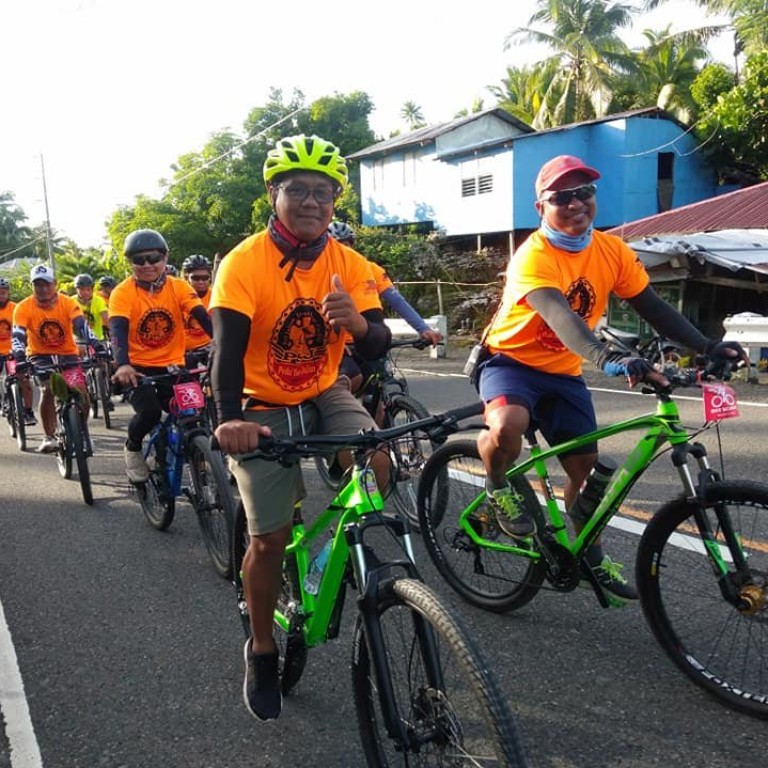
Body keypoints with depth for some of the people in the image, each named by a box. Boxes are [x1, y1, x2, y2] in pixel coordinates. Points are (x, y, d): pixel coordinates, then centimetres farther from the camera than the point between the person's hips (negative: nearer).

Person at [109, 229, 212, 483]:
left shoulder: (179, 287, -4)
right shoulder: (123, 292, -10)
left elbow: (203, 317, -17)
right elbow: (118, 330, -23)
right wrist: (122, 365, -42)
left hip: (171, 365, 3)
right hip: (137, 367, -2)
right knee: (149, 411, -25)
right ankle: (132, 448, 9)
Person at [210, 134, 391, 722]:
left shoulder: (348, 265, -7)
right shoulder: (244, 262, -18)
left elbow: (378, 348, -13)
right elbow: (227, 346, -27)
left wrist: (356, 321, -37)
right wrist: (229, 419, -44)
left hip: (324, 397, 3)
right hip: (263, 409, -3)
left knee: (376, 465, -25)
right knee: (270, 537, -2)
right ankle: (262, 651, 22)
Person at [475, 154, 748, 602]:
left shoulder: (613, 251, -5)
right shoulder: (534, 257, -24)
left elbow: (654, 307, -4)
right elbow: (560, 318, -40)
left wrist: (709, 347, -17)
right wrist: (609, 359, -56)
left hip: (563, 372, 6)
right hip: (511, 361, -5)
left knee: (585, 464, 6)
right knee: (507, 428, -36)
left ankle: (592, 557, 28)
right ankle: (497, 488, -1)